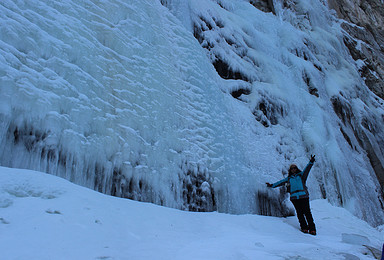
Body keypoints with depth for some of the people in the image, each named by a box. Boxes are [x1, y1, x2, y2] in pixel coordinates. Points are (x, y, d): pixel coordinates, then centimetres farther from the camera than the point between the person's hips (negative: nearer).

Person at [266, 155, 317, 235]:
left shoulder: (301, 175, 16)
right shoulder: (289, 179, 21)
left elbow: (307, 169, 3)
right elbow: (280, 182, 21)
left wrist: (311, 162, -12)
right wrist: (272, 185, 17)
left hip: (303, 196, -2)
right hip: (294, 197, 2)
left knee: (307, 212, -6)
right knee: (299, 213, -3)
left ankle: (312, 229, -4)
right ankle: (304, 228, 0)